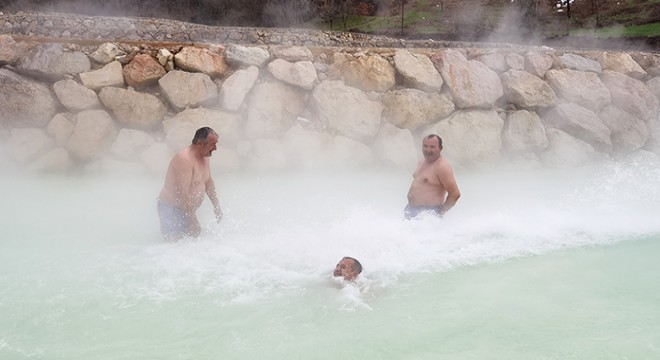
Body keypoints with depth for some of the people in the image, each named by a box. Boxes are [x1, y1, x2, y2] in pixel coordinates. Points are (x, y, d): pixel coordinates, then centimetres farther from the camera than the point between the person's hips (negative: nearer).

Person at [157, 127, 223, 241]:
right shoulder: (184, 159, -25)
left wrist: (216, 205, 19)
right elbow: (182, 194, -28)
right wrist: (192, 220, -26)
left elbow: (208, 182, 20)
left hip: (188, 209, 9)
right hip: (171, 209, -9)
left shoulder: (204, 157, 5)